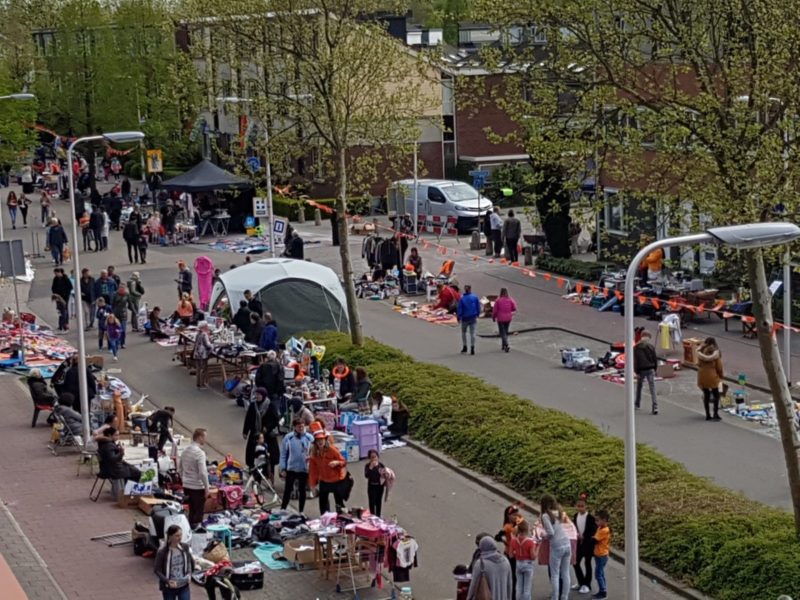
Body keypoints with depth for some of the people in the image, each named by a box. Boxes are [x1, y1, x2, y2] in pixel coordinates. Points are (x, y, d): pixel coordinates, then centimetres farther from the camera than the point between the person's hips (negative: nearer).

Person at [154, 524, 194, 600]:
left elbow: (191, 562, 12)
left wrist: (189, 575, -2)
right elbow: (157, 570, -12)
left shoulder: (185, 547, -4)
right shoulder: (162, 551, -17)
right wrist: (167, 581, -23)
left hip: (184, 586, 3)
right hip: (169, 588, -3)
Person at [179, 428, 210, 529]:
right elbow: (202, 472, -22)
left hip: (186, 486, 8)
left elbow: (179, 469, 14)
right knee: (198, 513, 2)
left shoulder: (185, 450, 6)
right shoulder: (200, 453, -19)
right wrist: (206, 487, -14)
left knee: (192, 511, 18)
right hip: (198, 487, -8)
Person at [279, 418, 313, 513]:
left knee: (302, 491, 11)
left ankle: (301, 512, 21)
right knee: (287, 490, 6)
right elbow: (283, 454, -1)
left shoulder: (309, 438, -5)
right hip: (291, 469, -1)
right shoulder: (288, 438, -6)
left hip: (304, 469, 1)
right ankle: (282, 510, 15)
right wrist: (283, 469, -4)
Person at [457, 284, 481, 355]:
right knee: (472, 333, 6)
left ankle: (464, 347, 17)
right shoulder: (475, 297, -6)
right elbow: (478, 307, 0)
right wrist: (477, 314, 15)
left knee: (463, 332, 17)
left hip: (465, 318, -1)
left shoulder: (462, 299, -11)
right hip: (473, 317, 1)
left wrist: (458, 317, 4)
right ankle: (472, 348, 0)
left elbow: (459, 309, -7)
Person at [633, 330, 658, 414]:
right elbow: (655, 359, 2)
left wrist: (636, 372, -3)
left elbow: (635, 361, -5)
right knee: (652, 388, -5)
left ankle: (637, 403, 33)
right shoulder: (650, 346, -3)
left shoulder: (636, 347, -3)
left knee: (639, 387, 21)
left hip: (641, 370, 1)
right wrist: (654, 369, 14)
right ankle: (655, 407, -15)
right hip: (650, 369, -1)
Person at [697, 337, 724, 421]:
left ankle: (708, 415, 12)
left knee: (706, 395, 11)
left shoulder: (700, 352, 0)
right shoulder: (715, 352, -9)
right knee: (716, 395, 8)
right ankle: (715, 414, 0)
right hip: (712, 375, -3)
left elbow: (699, 364, 2)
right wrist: (721, 375, 9)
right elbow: (719, 366, -5)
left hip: (702, 376, 3)